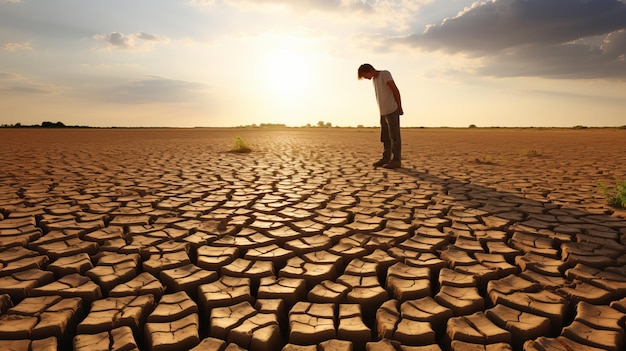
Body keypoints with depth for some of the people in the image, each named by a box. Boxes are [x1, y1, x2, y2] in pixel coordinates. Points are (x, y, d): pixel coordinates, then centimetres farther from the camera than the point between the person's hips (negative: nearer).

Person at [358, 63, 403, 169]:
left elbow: (396, 91, -9)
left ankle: (396, 160, -2)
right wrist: (382, 111, 11)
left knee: (394, 136, -5)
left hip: (392, 111, -8)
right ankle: (386, 158, 16)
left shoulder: (385, 74, -7)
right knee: (385, 137, 9)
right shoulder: (374, 79, 16)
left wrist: (399, 108, -9)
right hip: (383, 113, 8)